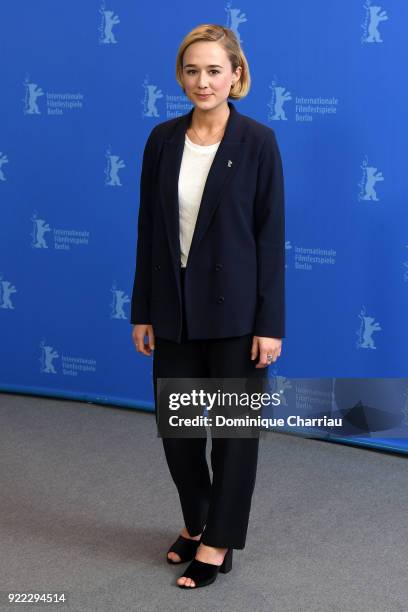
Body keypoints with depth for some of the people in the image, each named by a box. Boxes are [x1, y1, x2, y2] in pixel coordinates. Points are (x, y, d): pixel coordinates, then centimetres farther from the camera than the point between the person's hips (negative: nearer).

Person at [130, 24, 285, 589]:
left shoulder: (257, 140, -8)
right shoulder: (163, 139, 4)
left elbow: (271, 234, -9)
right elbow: (149, 228, 7)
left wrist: (270, 322, -12)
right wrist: (142, 311, 5)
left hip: (235, 307, -4)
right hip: (175, 306, 5)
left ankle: (218, 543, 20)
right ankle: (196, 522, 35)